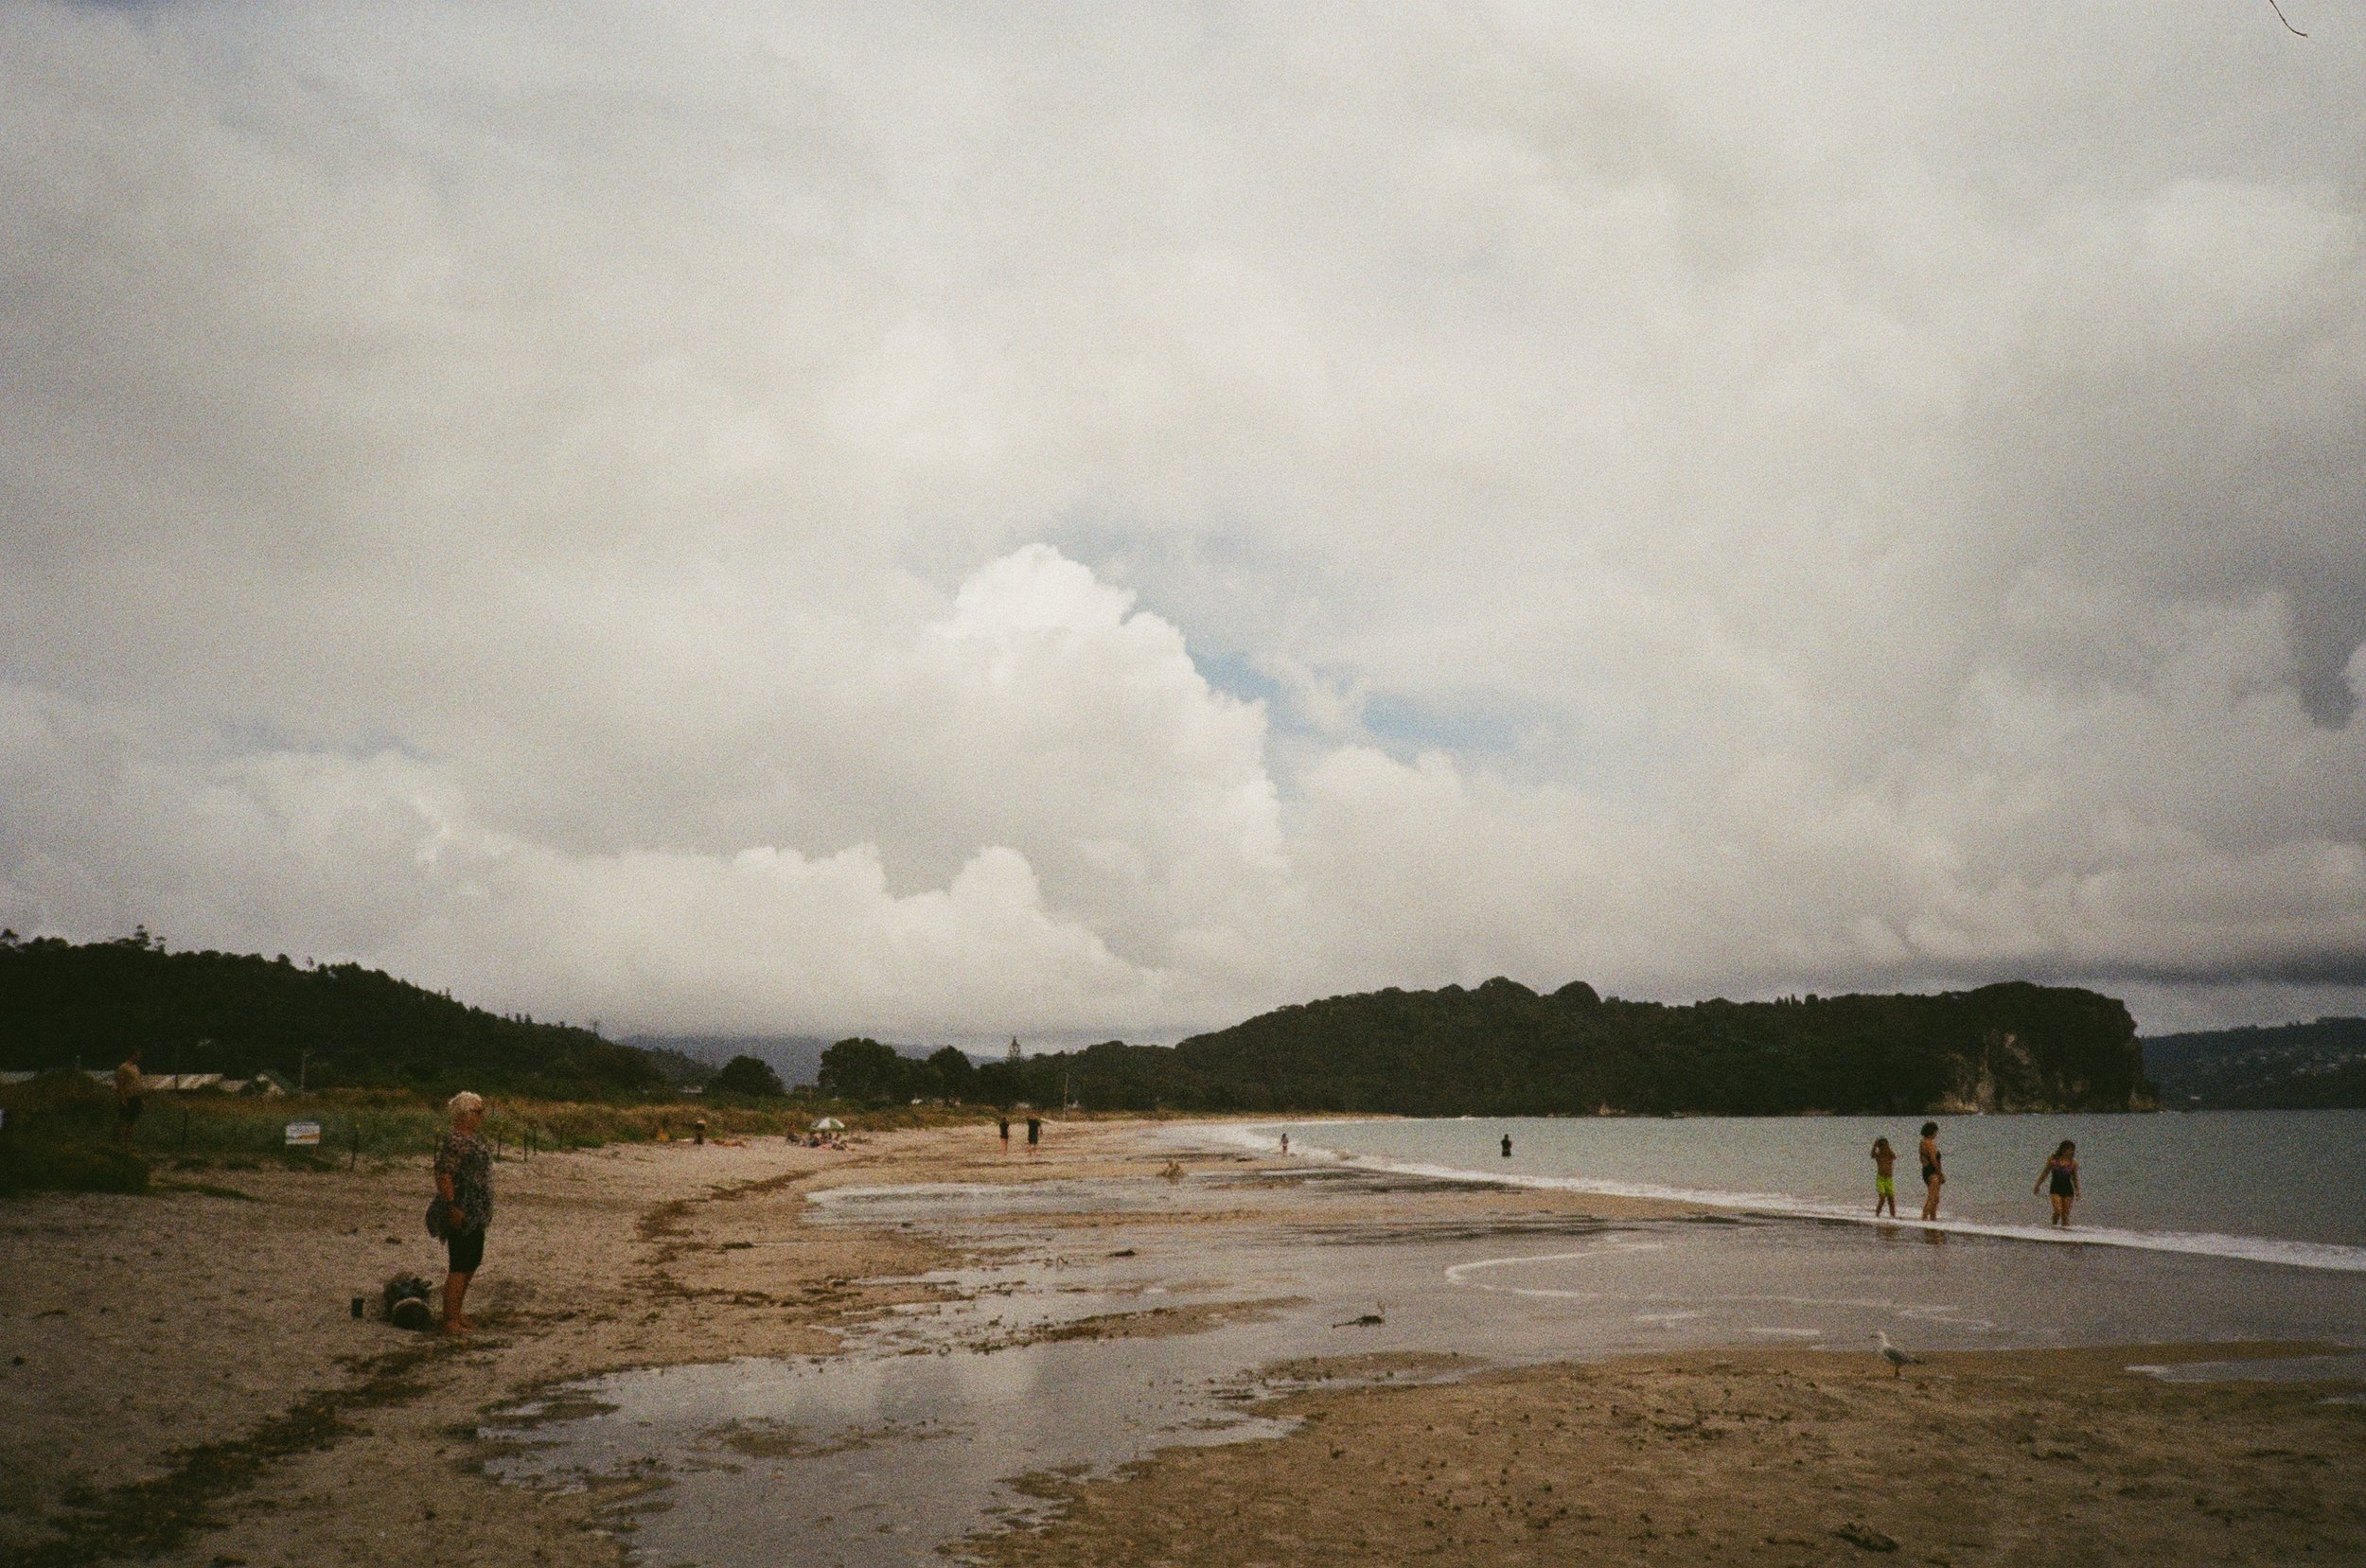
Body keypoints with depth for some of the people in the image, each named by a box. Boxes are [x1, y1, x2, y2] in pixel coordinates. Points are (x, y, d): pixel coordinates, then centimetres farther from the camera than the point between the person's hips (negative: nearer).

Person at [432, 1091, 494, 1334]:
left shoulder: (473, 1139, 14)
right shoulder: (452, 1142, -16)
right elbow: (443, 1176, -22)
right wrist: (452, 1207, -24)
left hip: (477, 1216, 10)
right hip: (461, 1215, -10)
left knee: (471, 1265, 15)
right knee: (459, 1268, -5)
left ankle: (458, 1312, 25)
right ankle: (450, 1320, 1)